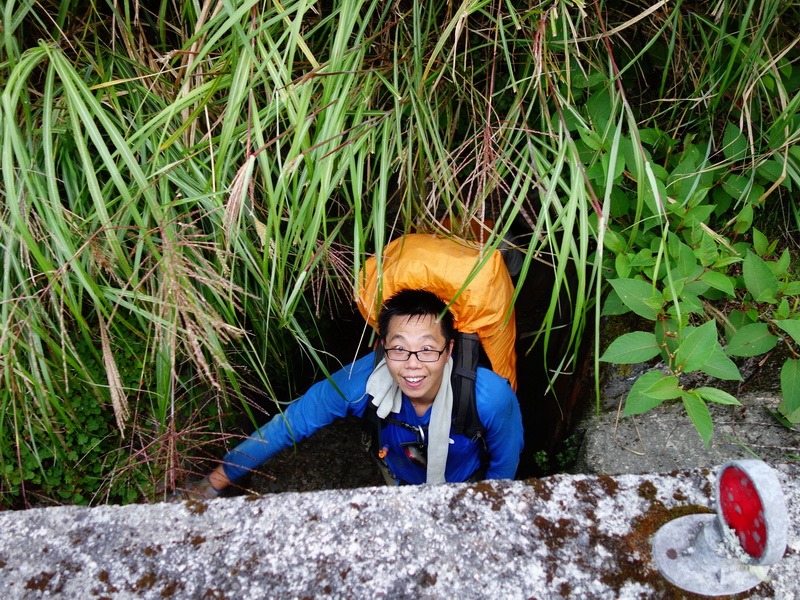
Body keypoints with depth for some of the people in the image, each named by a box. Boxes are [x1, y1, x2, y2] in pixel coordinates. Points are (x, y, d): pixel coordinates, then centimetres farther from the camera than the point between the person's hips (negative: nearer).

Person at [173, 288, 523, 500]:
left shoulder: (491, 397, -40)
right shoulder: (360, 382, -37)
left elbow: (505, 464, -18)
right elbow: (288, 425, -25)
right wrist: (212, 484, -21)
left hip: (469, 485, -1)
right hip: (399, 482, 2)